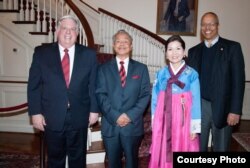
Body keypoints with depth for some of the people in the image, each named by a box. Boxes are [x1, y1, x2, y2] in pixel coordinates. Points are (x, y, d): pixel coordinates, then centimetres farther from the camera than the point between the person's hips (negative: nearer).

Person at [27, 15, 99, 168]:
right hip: (52, 117, 0)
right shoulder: (41, 52, -2)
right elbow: (34, 86, -2)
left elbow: (93, 85, 2)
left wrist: (94, 109, 0)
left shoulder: (89, 54, -1)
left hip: (79, 117, 1)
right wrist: (35, 112, -6)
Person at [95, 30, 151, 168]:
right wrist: (115, 116, -13)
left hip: (133, 124, 0)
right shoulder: (104, 69, 6)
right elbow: (100, 95, -3)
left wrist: (130, 115, -12)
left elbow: (145, 95, -1)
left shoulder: (141, 68, 6)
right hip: (110, 125, 0)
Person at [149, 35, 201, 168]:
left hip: (183, 121, -2)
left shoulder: (192, 74, -4)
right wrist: (154, 122, 6)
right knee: (163, 155, 10)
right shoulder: (161, 74, 3)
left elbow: (196, 102, -4)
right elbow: (155, 99, 6)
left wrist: (194, 127, -5)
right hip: (163, 120, 2)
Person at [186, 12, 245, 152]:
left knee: (221, 148, 9)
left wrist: (235, 110, -12)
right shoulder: (194, 51, 10)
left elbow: (238, 80, -6)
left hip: (222, 108, -2)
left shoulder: (232, 47, 0)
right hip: (199, 107, 3)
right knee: (198, 147, 10)